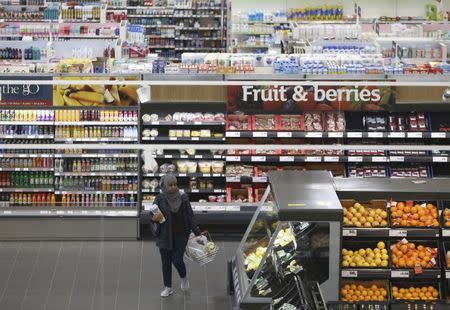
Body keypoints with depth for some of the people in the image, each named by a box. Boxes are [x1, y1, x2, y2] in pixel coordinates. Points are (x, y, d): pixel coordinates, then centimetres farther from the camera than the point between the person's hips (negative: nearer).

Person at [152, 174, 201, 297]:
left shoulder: (183, 198, -4)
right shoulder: (160, 199, -5)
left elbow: (190, 216, 0)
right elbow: (153, 215, 0)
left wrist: (197, 233, -3)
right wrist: (155, 218, -25)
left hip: (180, 235, -1)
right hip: (165, 235, 1)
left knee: (177, 260, -6)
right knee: (166, 262, 6)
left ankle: (183, 277, 25)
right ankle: (168, 287, 20)